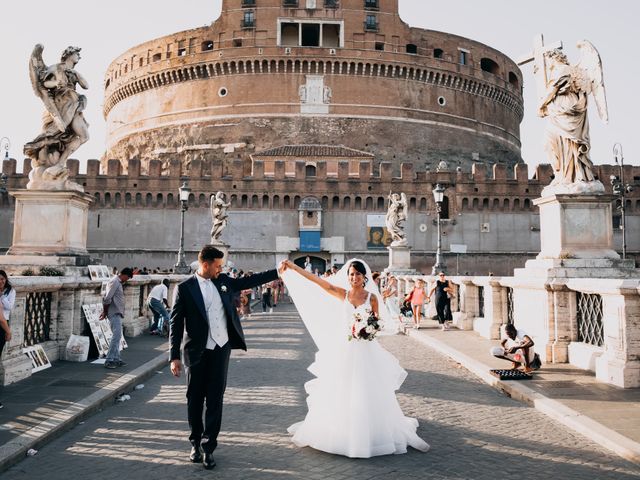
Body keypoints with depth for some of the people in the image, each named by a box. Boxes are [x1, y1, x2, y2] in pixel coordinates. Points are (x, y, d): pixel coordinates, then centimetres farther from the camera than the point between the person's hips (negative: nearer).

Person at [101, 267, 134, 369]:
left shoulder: (118, 282, 17)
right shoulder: (114, 282, -14)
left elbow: (106, 298, 20)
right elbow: (107, 299, -20)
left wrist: (105, 311, 15)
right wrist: (105, 312, -10)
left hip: (117, 313, 10)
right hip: (114, 313, -10)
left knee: (117, 336, 12)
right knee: (117, 335, -12)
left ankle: (116, 359, 17)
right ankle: (109, 360, -9)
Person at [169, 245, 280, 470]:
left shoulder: (223, 281, 6)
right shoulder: (185, 288, -7)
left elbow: (249, 281, 17)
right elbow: (176, 323, -6)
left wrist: (278, 271, 13)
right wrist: (174, 357, -8)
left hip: (221, 348, 3)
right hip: (196, 352, -3)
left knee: (215, 399, 3)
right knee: (195, 399, 10)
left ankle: (208, 447, 12)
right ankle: (196, 443, 29)